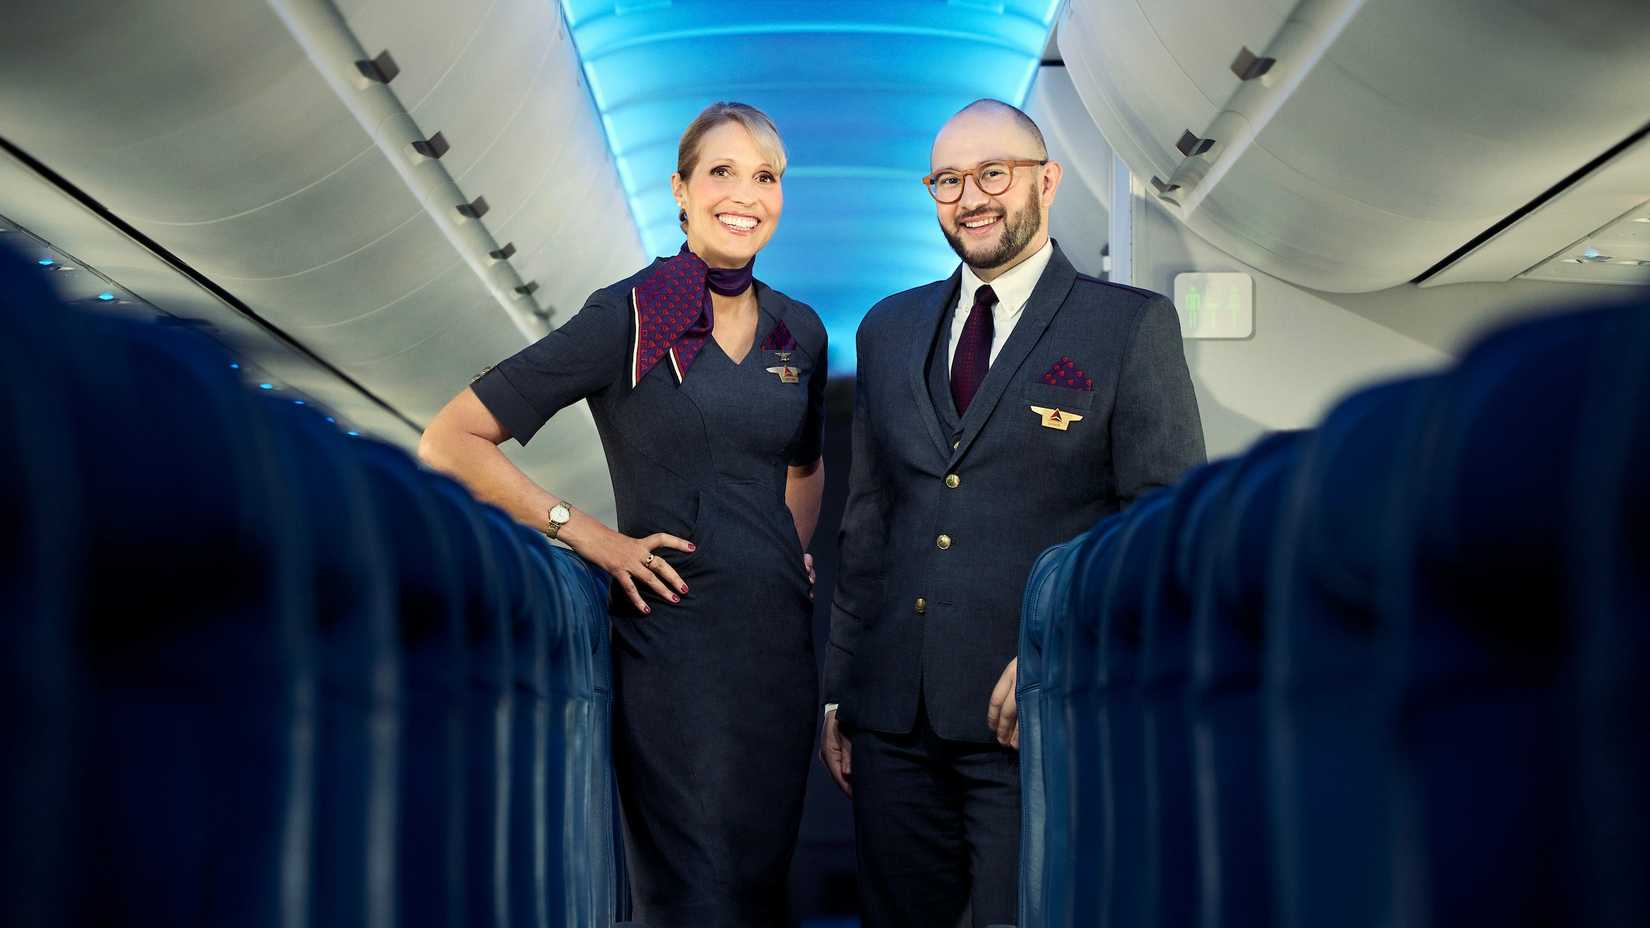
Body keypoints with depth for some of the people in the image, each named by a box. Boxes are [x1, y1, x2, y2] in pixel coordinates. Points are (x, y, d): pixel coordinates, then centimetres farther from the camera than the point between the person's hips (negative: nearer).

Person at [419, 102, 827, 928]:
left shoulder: (799, 332, 9)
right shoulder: (626, 318, -8)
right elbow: (450, 443, -8)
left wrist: (791, 549, 11)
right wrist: (587, 536, -10)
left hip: (778, 637, 6)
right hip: (672, 639, -5)